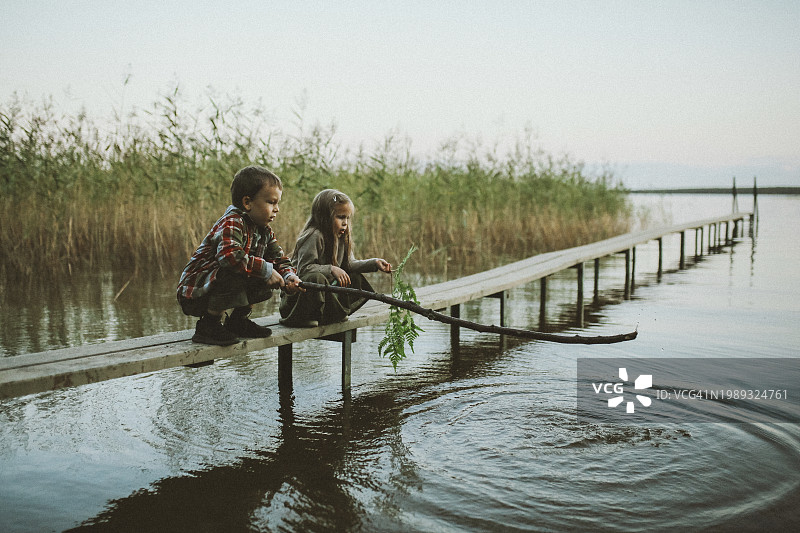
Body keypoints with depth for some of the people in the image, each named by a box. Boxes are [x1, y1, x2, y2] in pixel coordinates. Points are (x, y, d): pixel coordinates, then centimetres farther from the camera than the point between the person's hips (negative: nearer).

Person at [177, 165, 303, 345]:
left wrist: (289, 276, -13)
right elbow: (230, 255, -39)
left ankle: (237, 320, 16)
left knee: (266, 279, 5)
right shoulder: (232, 224, -22)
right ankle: (208, 326, -18)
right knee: (234, 274, -34)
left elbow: (278, 258, 10)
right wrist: (266, 270, -33)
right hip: (195, 295, -9)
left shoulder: (265, 232, 8)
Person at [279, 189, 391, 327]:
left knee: (356, 279, 9)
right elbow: (304, 268, -25)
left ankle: (336, 312, 4)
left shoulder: (341, 238, 7)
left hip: (322, 292, 9)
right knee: (316, 278, -38)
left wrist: (374, 263, -2)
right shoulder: (314, 236, -21)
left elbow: (349, 264, 8)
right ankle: (304, 317, -20)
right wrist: (331, 269, -30)